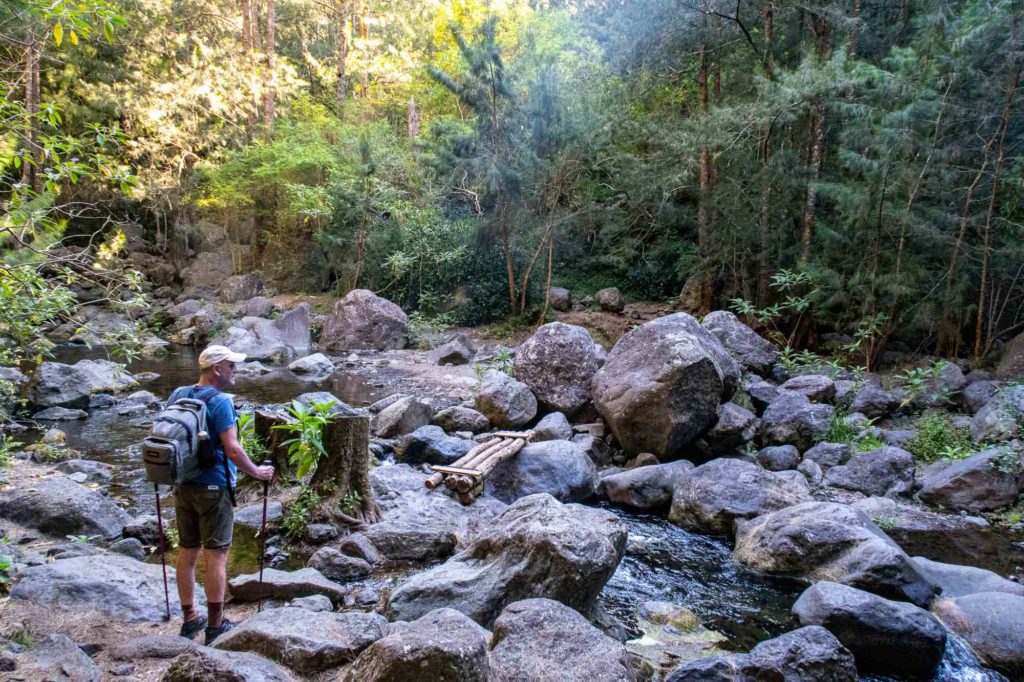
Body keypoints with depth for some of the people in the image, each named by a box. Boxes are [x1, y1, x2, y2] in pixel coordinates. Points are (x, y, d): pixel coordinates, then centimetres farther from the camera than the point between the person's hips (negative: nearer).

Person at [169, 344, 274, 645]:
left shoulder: (177, 395, 6)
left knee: (187, 553, 13)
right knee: (216, 556, 1)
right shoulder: (219, 402, -17)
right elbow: (232, 449, -21)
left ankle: (190, 619, 24)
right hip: (213, 488, -7)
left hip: (183, 486, 7)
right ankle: (215, 625, 9)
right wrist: (256, 472, -7)